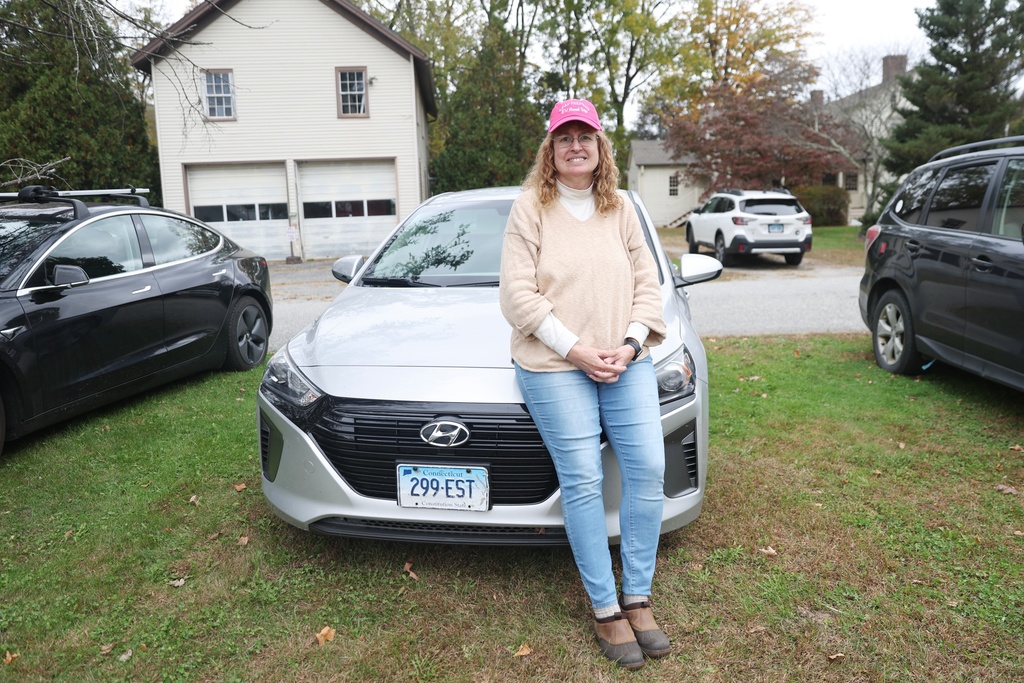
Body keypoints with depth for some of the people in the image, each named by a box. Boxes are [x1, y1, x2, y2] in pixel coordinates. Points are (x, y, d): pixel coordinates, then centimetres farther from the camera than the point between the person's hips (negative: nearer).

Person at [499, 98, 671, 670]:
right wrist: (576, 349, -13)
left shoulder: (622, 209, 13)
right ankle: (606, 609, 10)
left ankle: (639, 598, 15)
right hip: (555, 367, -4)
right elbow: (518, 293, -8)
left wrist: (630, 344, -6)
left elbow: (647, 283, 11)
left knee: (648, 469, -1)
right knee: (583, 481, -5)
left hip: (627, 362, 4)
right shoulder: (531, 208, 0)